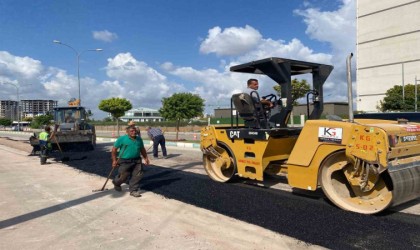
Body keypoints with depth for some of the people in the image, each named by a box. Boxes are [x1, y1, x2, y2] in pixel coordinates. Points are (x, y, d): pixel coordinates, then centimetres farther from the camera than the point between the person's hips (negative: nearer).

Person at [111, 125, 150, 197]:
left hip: (137, 161, 4)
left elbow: (142, 149, 20)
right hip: (125, 161, -4)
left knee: (137, 175, -2)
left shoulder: (139, 139, 6)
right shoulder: (122, 139, -8)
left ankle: (133, 190, 13)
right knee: (123, 177, 5)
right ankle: (116, 183, 39)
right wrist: (114, 160, -7)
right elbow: (114, 149, -4)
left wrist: (146, 158, 15)